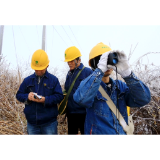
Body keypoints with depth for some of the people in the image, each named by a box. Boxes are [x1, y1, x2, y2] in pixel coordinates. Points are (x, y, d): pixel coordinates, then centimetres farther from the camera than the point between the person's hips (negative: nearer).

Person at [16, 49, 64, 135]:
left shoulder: (53, 79, -4)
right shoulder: (27, 80, 5)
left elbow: (59, 96, -8)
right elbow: (19, 95, 7)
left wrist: (46, 100, -22)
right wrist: (27, 96, -15)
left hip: (49, 122, -3)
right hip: (32, 122, 3)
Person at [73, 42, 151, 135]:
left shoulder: (120, 86, 3)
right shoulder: (89, 84, -6)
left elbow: (144, 99, -11)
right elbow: (81, 99, -29)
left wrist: (126, 72, -21)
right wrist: (100, 69, -29)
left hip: (122, 132, 3)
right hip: (98, 132, -3)